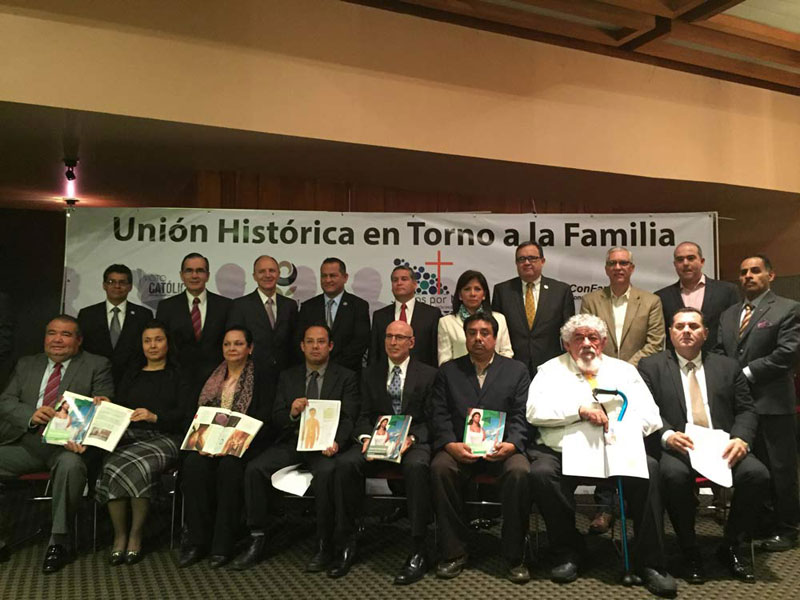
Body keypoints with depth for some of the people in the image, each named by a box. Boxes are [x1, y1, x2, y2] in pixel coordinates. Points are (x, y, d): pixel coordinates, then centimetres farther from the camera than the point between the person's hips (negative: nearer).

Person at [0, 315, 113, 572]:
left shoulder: (97, 366, 7)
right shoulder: (26, 365, 20)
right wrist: (31, 415, -14)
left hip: (67, 445, -4)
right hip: (24, 444, 4)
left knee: (71, 464, -36)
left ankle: (59, 541, -18)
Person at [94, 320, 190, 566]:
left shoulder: (177, 375, 11)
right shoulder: (132, 373, 25)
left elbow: (184, 413, -2)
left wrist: (155, 417, -17)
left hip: (164, 438, -3)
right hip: (129, 436, 3)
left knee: (137, 468, -33)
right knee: (111, 467, -29)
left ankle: (135, 536, -16)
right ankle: (119, 536, -15)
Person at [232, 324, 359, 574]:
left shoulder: (346, 377, 6)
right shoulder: (288, 377, 16)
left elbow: (347, 418, -3)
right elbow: (276, 419, 10)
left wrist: (336, 442, -24)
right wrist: (292, 413, -14)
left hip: (325, 444, -3)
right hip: (291, 441, 4)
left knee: (325, 472, -34)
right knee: (254, 468, -20)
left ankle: (325, 545, -18)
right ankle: (257, 539, -7)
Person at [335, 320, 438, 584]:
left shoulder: (428, 374, 8)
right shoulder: (370, 374, 17)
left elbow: (430, 419, 1)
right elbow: (364, 415, 11)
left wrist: (411, 439, -18)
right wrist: (366, 438, -10)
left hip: (415, 441, -3)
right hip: (376, 441, 3)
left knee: (416, 466, -37)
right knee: (345, 463, -27)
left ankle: (418, 551, -29)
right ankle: (348, 537, -13)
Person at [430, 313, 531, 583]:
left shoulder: (516, 370, 12)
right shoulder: (448, 371, 14)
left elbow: (521, 416, 4)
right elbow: (439, 414, 5)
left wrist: (511, 444, -15)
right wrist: (450, 444, -14)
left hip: (501, 448, 0)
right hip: (459, 447, 1)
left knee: (519, 471, -31)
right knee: (439, 468, -30)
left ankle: (513, 556, -13)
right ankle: (454, 553, -14)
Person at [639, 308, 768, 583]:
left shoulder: (727, 366, 19)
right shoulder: (651, 366, 10)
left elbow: (746, 411, 13)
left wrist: (741, 438, -8)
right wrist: (667, 435, -19)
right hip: (677, 447, -3)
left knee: (757, 474, -26)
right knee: (673, 474, -35)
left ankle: (729, 547, -1)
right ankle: (690, 552, -10)